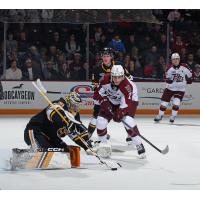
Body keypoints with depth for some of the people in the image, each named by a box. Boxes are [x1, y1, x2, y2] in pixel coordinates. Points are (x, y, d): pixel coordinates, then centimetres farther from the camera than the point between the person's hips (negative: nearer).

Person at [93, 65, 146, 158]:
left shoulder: (128, 86, -36)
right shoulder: (106, 79, -24)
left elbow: (126, 104, -36)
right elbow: (98, 92, -9)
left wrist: (120, 113, -49)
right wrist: (104, 101, -22)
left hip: (129, 101, -5)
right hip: (110, 102, 5)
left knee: (128, 121, -27)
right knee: (101, 120, -6)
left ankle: (139, 145, -20)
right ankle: (102, 142, 20)